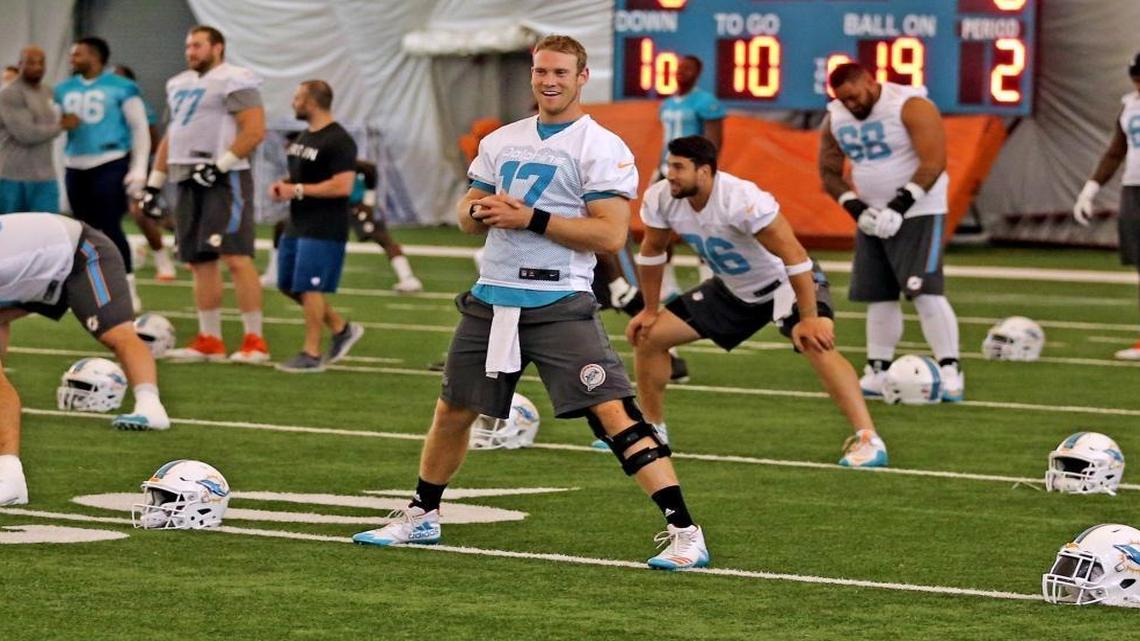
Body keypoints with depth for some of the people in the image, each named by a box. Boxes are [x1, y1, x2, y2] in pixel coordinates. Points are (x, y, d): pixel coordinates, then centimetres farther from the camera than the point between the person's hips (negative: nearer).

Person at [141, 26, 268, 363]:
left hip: (224, 179, -8)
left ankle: (254, 341, -12)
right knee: (201, 262, 8)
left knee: (236, 257, -13)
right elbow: (171, 137, 26)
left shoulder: (233, 81, -6)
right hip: (189, 181, 8)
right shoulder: (179, 85, 20)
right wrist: (154, 183, 20)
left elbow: (255, 131, -14)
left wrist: (219, 165, -19)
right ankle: (209, 341, 12)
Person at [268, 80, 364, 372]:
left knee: (308, 288, -9)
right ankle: (341, 328, 24)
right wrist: (282, 185, 5)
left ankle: (311, 354, 1)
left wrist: (297, 190, -20)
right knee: (288, 285, 13)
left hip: (323, 230, -10)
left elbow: (342, 185, -24)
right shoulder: (304, 137, 15)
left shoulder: (338, 141, -16)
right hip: (297, 225, 10)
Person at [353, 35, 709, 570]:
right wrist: (479, 212, -5)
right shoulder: (501, 142, 14)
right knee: (452, 412, 17)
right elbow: (466, 213, 20)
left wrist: (529, 218, -19)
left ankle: (683, 532, -19)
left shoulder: (602, 149, -6)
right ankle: (422, 516, 37)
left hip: (559, 304, -6)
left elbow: (611, 235, -15)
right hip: (492, 299, 7)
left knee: (613, 410, -17)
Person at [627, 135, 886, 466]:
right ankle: (652, 429, 24)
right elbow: (652, 250, 6)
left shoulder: (741, 200, -35)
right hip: (733, 290, 7)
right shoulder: (661, 200, -15)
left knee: (817, 344, -34)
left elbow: (793, 255, -34)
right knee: (648, 336, 4)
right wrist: (650, 310, 11)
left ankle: (867, 440, -36)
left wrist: (810, 319, -37)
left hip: (786, 282, -7)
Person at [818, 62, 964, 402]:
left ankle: (950, 371, -14)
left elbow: (934, 163, -20)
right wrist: (857, 208, -4)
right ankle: (877, 372, 11)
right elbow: (829, 172, 12)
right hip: (873, 217, 6)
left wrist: (900, 207, -23)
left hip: (917, 212, -6)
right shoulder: (835, 118, 5)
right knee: (878, 296, 4)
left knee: (924, 291, -16)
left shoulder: (911, 106, -15)